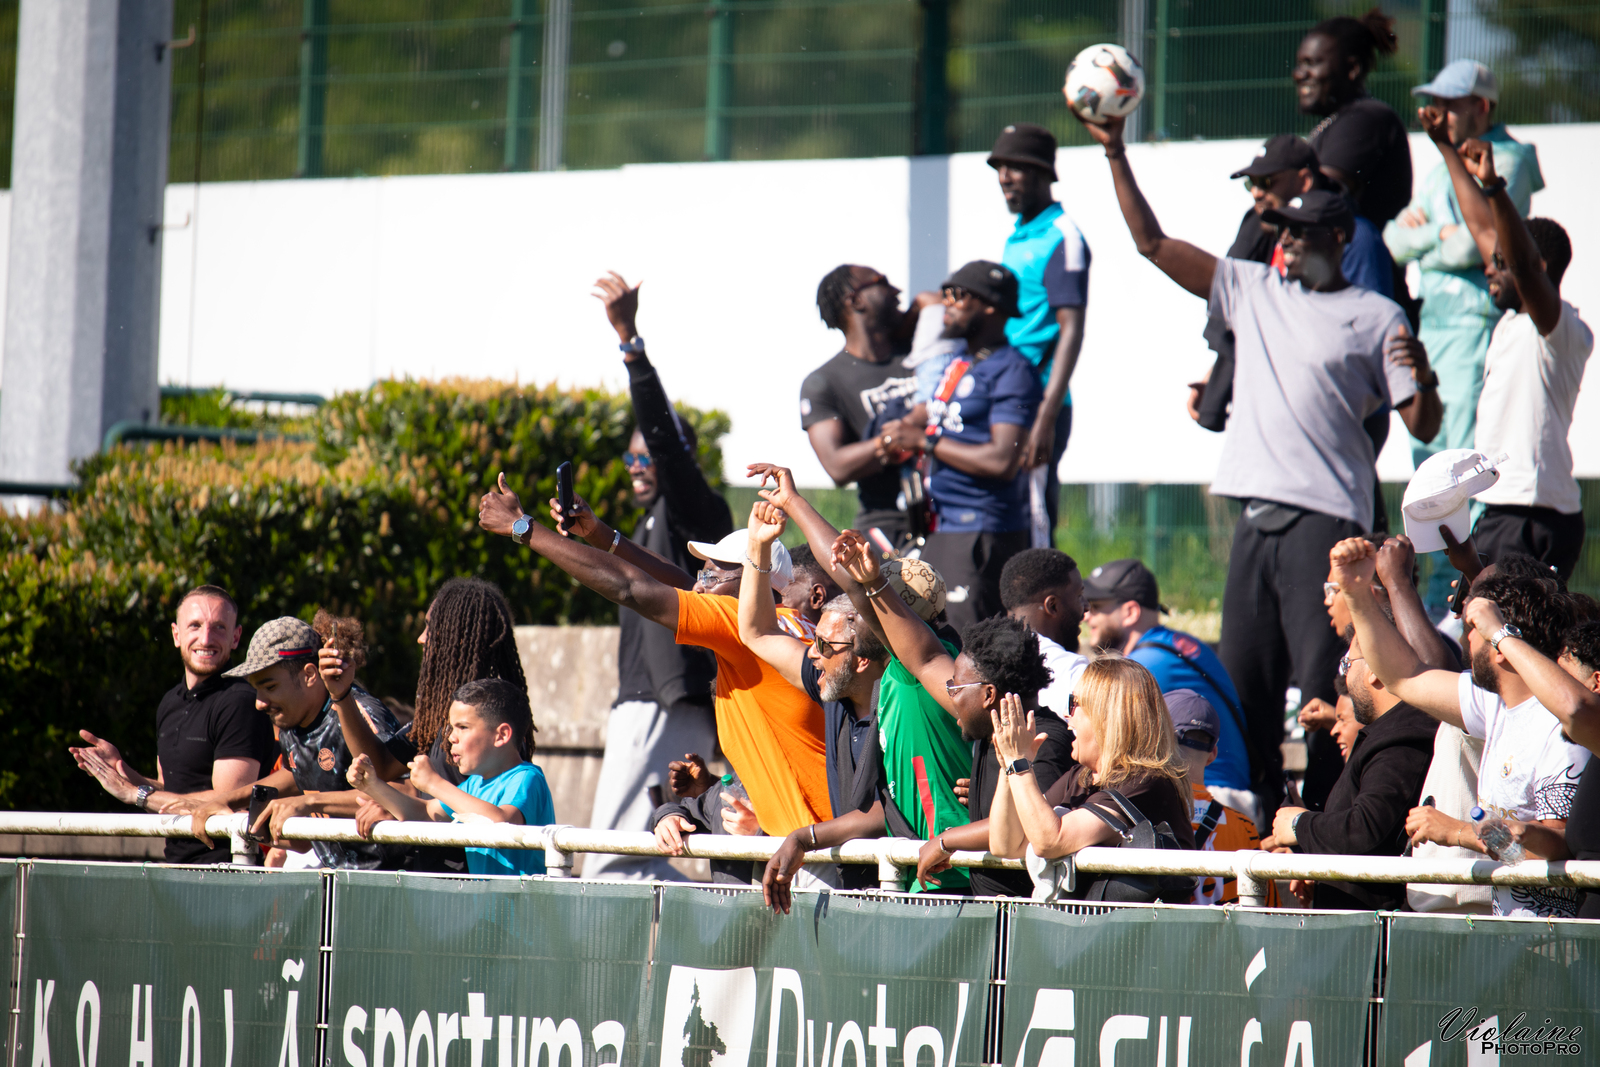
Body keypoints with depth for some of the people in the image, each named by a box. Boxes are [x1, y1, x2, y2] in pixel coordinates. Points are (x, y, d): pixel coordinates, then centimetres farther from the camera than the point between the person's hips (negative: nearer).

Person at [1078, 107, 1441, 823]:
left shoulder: (1375, 317, 3)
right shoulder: (1252, 290, 17)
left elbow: (1423, 428, 1)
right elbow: (1153, 243, 16)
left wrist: (1420, 375, -20)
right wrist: (1115, 154, 10)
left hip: (1326, 520, -6)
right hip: (1256, 514, 6)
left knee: (1325, 682, -12)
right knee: (1242, 679, 7)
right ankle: (1257, 813, 13)